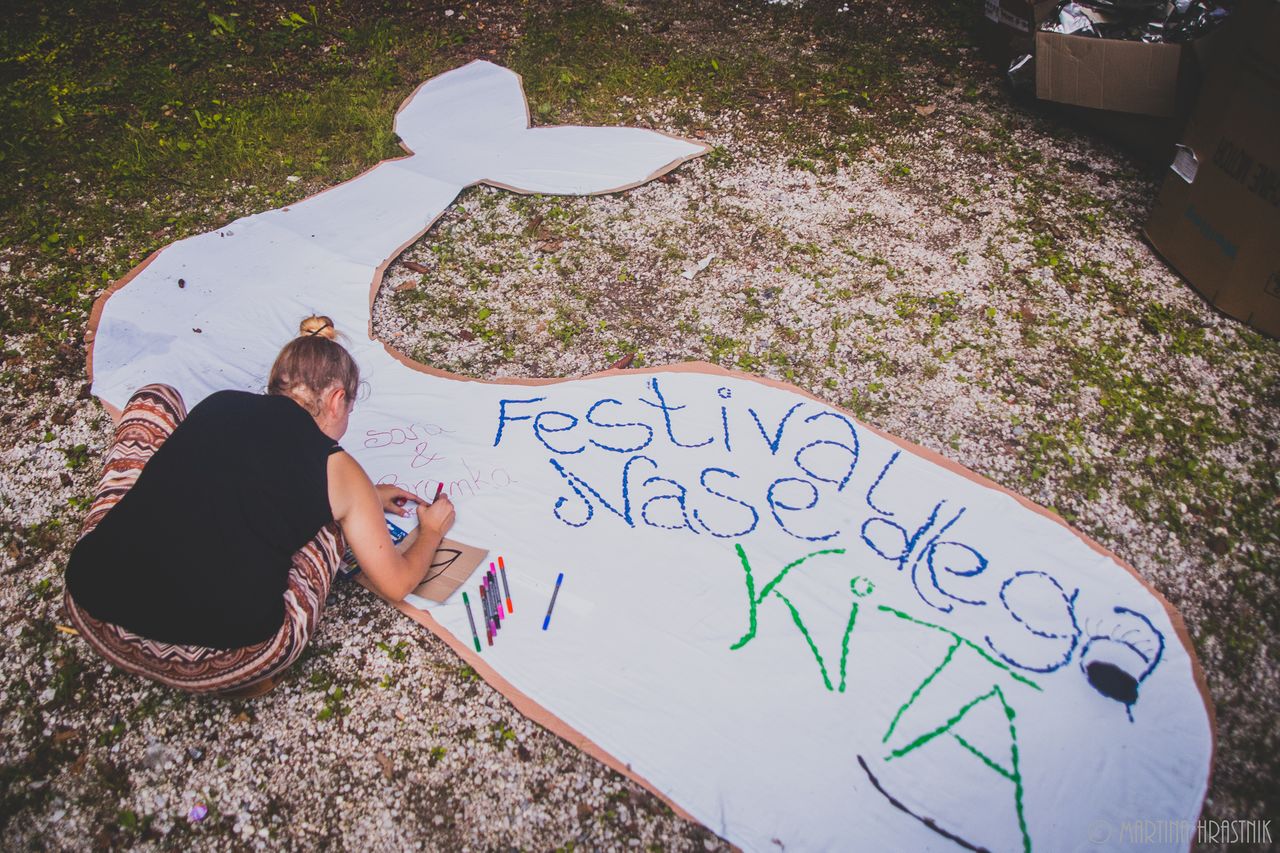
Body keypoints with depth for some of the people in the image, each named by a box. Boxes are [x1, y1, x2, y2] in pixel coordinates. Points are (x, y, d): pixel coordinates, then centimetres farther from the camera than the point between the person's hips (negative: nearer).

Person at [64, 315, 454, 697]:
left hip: (92, 608, 4)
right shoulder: (338, 469, 5)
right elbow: (397, 584, 15)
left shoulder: (220, 402, 15)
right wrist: (432, 531, 36)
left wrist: (368, 499, 44)